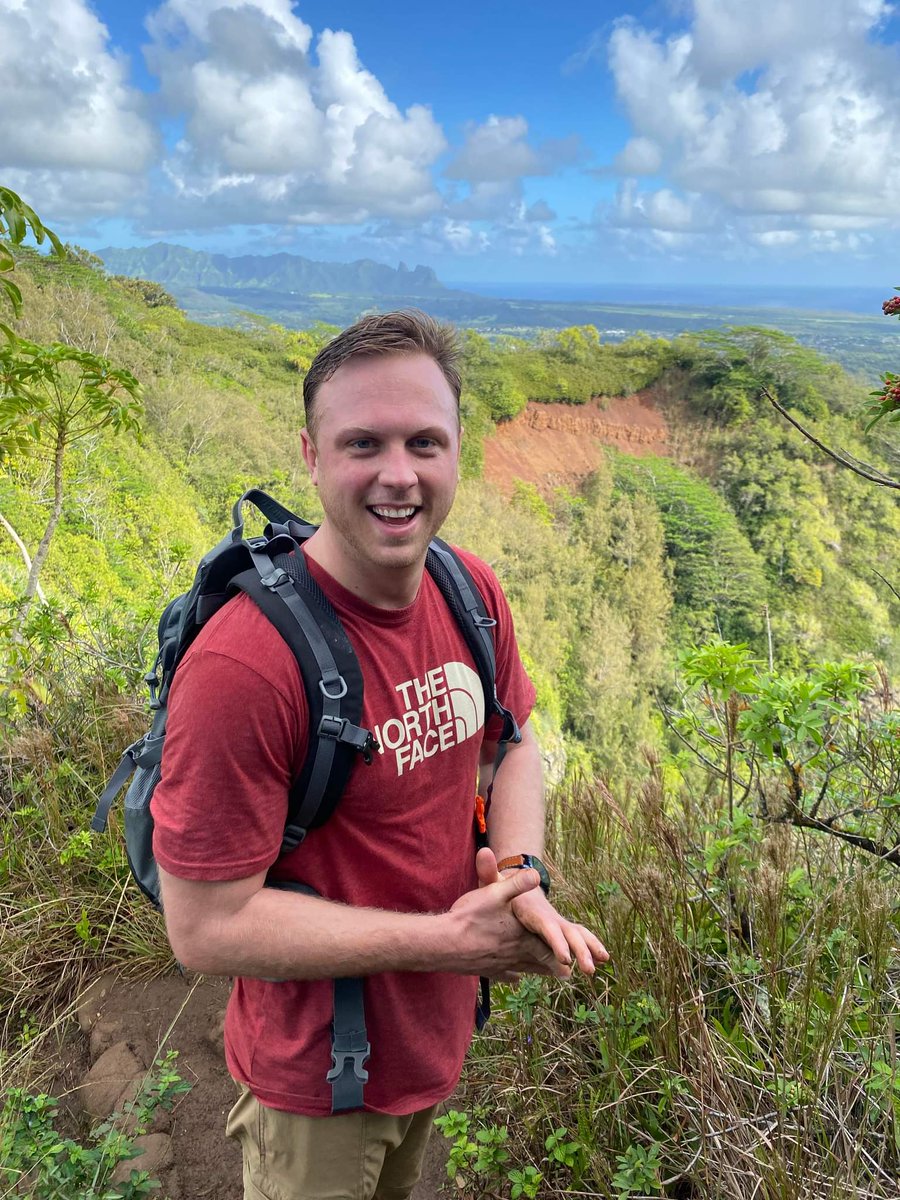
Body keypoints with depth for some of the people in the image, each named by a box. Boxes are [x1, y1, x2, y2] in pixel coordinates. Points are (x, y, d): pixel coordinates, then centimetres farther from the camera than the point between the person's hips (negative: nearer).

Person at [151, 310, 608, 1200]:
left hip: (440, 1030, 6)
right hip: (317, 1076, -6)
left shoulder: (472, 590, -12)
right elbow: (205, 927, -26)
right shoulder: (241, 665, -33)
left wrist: (522, 877, -16)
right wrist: (443, 940, -24)